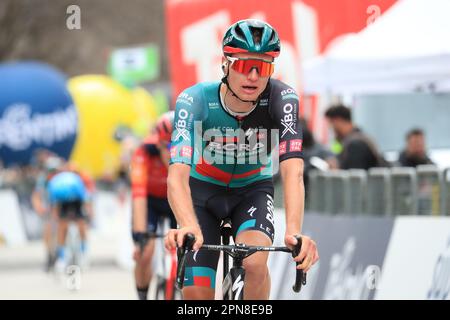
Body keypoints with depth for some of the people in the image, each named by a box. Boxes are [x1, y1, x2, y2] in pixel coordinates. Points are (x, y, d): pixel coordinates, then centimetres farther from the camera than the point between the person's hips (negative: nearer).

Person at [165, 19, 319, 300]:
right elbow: (177, 174, -41)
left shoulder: (282, 99, -27)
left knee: (255, 262, -30)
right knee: (197, 297, -8)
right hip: (203, 191, 0)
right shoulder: (195, 100, -30)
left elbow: (292, 171, -37)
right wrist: (188, 227, -61)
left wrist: (294, 232, -54)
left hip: (253, 190, 0)